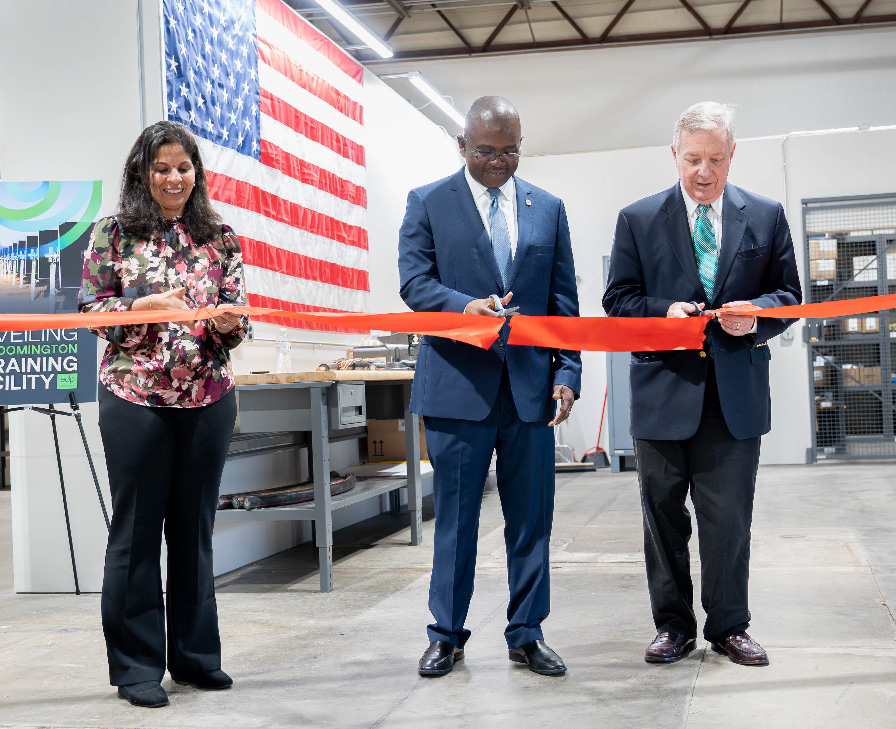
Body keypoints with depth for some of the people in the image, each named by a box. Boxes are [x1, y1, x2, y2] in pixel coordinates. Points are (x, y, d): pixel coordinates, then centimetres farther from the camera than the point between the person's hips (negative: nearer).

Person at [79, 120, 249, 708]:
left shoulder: (220, 238, 9)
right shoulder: (115, 234, 3)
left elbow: (238, 317, 8)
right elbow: (91, 308, 0)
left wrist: (228, 319, -15)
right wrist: (147, 306, -16)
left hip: (208, 397, 2)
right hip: (135, 396, -2)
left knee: (195, 526, 10)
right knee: (137, 528, 3)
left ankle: (196, 654, 22)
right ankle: (137, 664, 13)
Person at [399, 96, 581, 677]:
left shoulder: (548, 208, 12)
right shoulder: (428, 203, 5)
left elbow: (564, 300, 10)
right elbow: (414, 283, -4)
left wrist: (567, 373, 0)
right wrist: (466, 306, -23)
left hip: (531, 386, 3)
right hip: (459, 385, -2)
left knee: (532, 517, 6)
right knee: (455, 516, 5)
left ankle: (527, 634, 19)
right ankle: (448, 635, 18)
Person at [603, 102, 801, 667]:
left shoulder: (767, 216, 8)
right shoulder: (638, 219, 5)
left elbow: (789, 295, 9)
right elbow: (618, 300, 5)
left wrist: (756, 315, -12)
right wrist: (663, 312, -14)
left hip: (737, 392, 0)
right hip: (663, 391, 0)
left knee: (730, 519, 4)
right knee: (664, 517, 8)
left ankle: (729, 626, 20)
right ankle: (674, 626, 21)